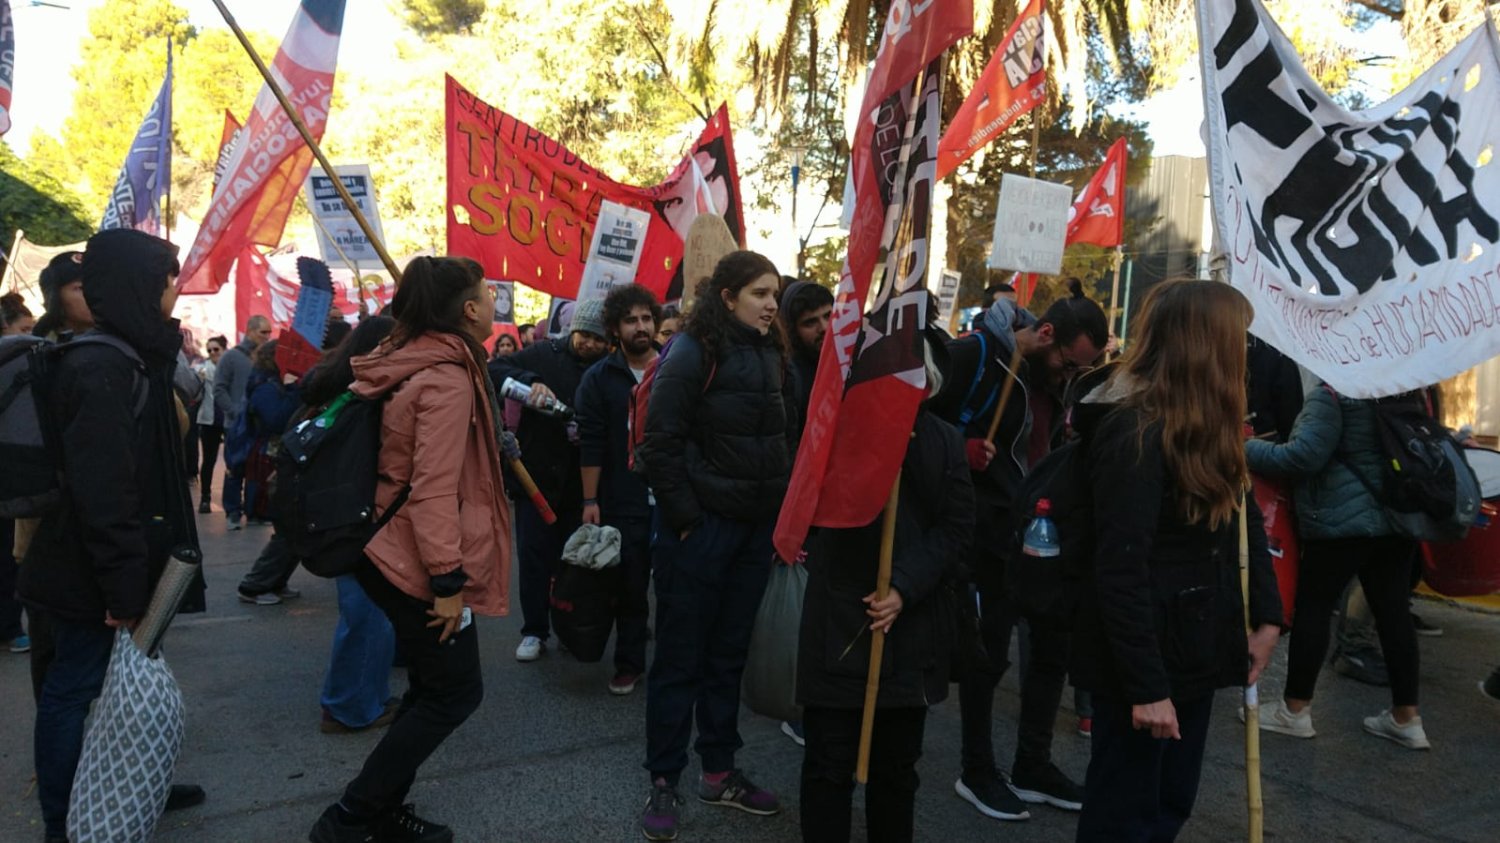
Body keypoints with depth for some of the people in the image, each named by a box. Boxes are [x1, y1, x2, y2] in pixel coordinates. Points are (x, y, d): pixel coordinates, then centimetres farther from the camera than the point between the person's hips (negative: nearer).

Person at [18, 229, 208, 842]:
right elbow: (102, 488, -26)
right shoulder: (99, 370, -23)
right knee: (72, 689, 5)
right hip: (90, 576, -9)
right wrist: (122, 584, -24)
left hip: (102, 566, 10)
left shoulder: (130, 358, 9)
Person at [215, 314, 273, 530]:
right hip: (237, 425, -3)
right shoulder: (232, 356, -1)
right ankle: (232, 513, 11)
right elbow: (219, 389, -5)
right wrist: (235, 412, -16)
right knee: (235, 470, 2)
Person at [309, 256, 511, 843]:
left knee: (432, 688, 18)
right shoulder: (448, 377, -19)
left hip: (391, 553, 10)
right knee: (455, 691, 3)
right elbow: (434, 489, -24)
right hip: (418, 563, -10)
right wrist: (449, 578, -22)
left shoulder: (413, 365, 10)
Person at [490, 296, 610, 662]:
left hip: (579, 480, 1)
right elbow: (494, 369, -10)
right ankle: (534, 631, 16)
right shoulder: (544, 354, -3)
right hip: (537, 473, -1)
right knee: (535, 554, 4)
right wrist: (530, 382, -26)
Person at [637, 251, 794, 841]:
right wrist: (684, 518, -16)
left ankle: (719, 772, 29)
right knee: (680, 657, 4)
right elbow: (660, 442, -15)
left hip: (755, 527, 7)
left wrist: (781, 511, 7)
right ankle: (663, 784, 18)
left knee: (729, 654, 16)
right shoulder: (694, 352, -12)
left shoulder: (770, 355, 9)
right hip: (699, 526, -7)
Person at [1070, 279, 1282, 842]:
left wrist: (1266, 616, 1)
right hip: (1146, 662, -9)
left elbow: (1244, 523, 12)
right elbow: (1121, 571, -24)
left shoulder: (1208, 426, 8)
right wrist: (1146, 685, -22)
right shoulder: (1134, 433, -21)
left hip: (1195, 652, 9)